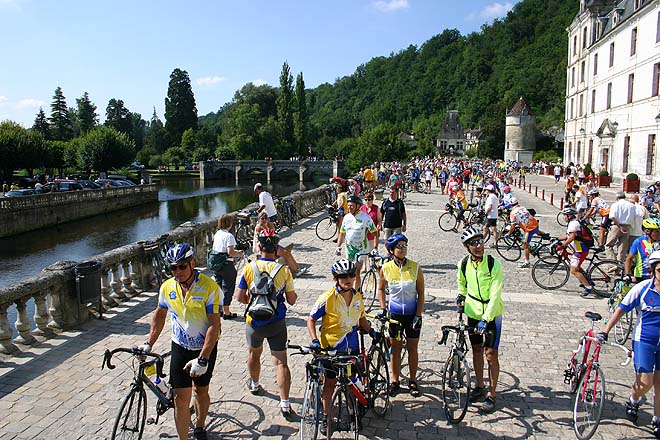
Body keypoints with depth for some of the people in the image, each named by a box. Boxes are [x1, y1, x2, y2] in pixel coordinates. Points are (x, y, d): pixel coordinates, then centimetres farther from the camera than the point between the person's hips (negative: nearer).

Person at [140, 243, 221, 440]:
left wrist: (202, 359, -27)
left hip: (206, 348, -2)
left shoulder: (209, 287, -22)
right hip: (180, 347, 2)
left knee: (201, 391, 15)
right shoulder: (167, 287, -7)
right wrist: (148, 344, 4)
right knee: (181, 397, -2)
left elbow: (214, 325, -23)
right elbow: (159, 315, 11)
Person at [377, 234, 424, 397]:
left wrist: (418, 316, -10)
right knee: (395, 348, 11)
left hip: (412, 313, 0)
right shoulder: (386, 268, -8)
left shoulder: (415, 267, -10)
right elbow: (381, 289, 8)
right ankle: (395, 381, 26)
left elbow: (421, 294, -5)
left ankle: (413, 381, 27)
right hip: (394, 314, 0)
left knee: (412, 348, 10)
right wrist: (383, 308, -1)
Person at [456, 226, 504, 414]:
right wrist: (461, 296, 7)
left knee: (491, 354, -1)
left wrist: (486, 319, -30)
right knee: (477, 350, 15)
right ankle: (480, 386, 32)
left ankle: (491, 393, 14)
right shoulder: (463, 264, -8)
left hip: (491, 314, -4)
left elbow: (495, 295, -25)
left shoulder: (493, 264, -21)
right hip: (473, 312, 4)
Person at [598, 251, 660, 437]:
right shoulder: (642, 288, -11)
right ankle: (633, 402, 26)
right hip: (644, 340, -2)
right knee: (645, 382, -6)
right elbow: (621, 310, -6)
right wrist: (605, 331, -12)